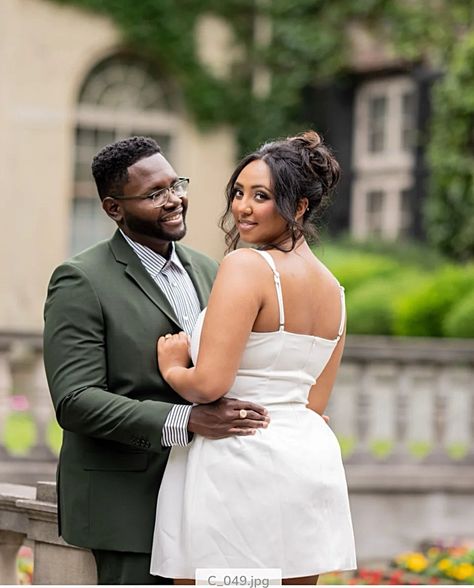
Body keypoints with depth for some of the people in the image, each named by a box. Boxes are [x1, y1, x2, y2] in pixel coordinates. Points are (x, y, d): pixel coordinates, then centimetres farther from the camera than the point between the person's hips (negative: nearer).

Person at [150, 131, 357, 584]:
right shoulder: (333, 288, 13)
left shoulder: (246, 266, -12)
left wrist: (171, 368, 1)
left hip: (237, 465, -8)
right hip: (312, 459, 8)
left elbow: (209, 382, -18)